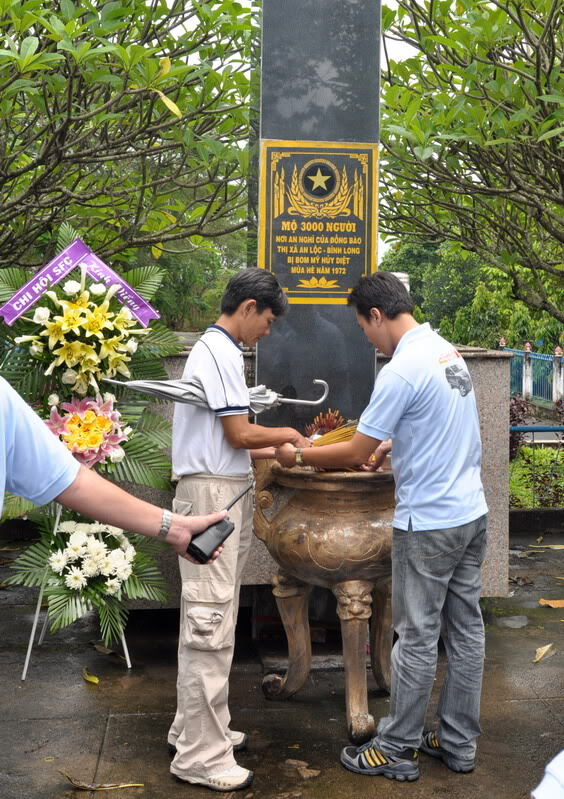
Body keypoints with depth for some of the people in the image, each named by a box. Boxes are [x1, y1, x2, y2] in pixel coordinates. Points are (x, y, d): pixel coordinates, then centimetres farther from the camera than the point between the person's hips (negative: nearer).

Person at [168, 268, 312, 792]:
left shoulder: (212, 349, 18)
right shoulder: (221, 352, -13)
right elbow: (240, 434, -14)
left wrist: (273, 452, 17)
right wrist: (287, 435, 2)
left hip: (224, 492, 11)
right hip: (213, 494, -11)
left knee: (211, 620, 15)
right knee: (209, 623, -7)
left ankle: (196, 728, 25)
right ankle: (200, 756, 0)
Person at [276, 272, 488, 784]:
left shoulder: (401, 371, -20)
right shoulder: (448, 351, 8)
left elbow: (353, 453, -14)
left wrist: (297, 455, 0)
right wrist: (391, 445, 21)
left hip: (429, 523, -9)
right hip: (472, 513, 9)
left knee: (417, 638, 3)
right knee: (465, 628, 14)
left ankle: (398, 750, 17)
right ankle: (459, 743, 27)